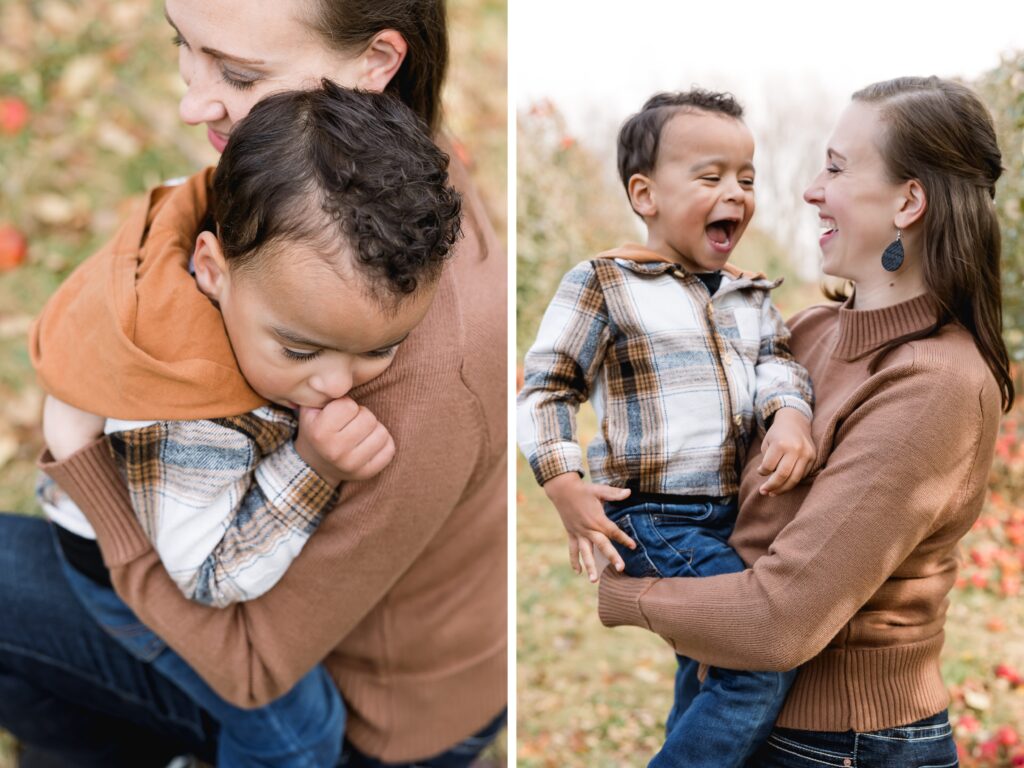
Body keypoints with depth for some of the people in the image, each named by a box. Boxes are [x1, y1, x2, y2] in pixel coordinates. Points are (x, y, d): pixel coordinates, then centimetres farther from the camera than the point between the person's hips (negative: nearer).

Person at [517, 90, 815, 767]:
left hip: (736, 513, 8)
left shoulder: (751, 294, 14)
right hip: (656, 522, -7)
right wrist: (565, 485, -16)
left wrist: (790, 413, -22)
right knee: (764, 663, -18)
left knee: (704, 668, 22)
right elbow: (546, 386, -5)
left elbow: (776, 360, 1)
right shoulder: (603, 284, -6)